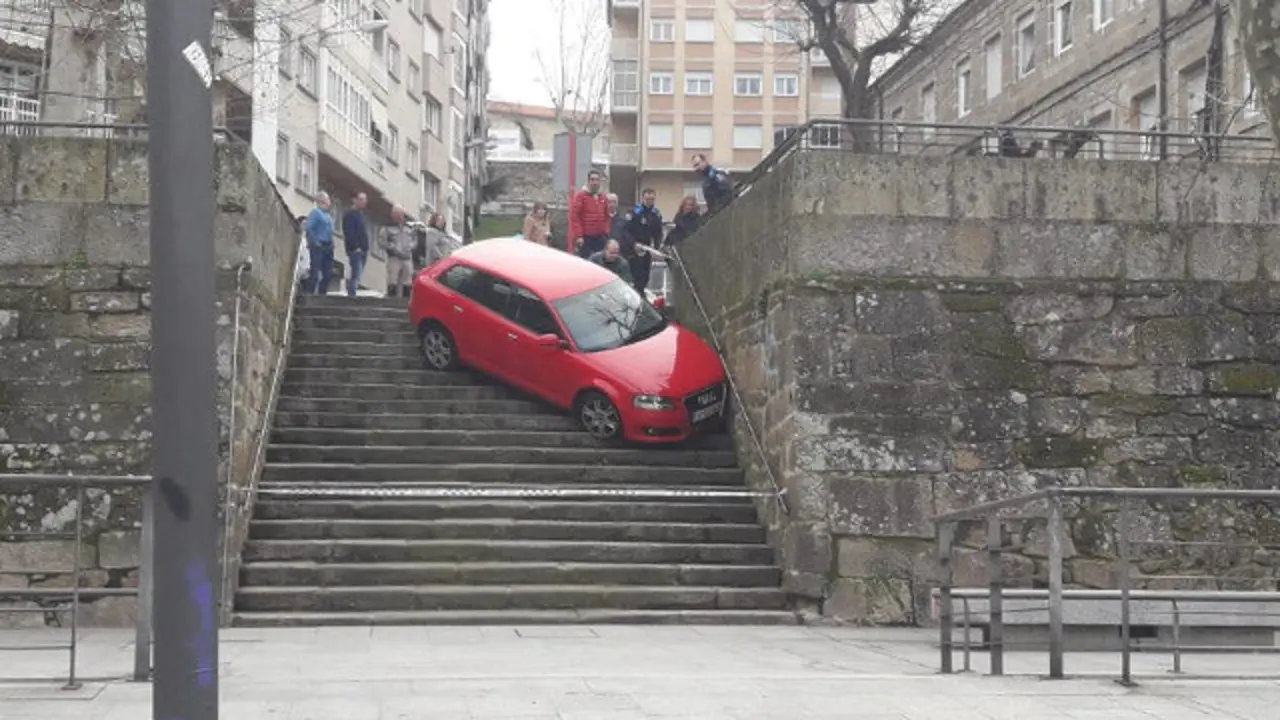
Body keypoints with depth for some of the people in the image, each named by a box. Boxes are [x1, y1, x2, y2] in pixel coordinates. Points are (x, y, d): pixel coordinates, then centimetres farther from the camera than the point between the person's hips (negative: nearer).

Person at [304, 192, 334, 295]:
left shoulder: (328, 215, 19)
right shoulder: (315, 212, -6)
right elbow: (309, 228, -15)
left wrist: (331, 244, 14)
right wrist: (315, 242, -16)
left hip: (328, 247, 9)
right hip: (318, 247, -9)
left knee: (328, 273, 7)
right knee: (316, 273, -9)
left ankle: (322, 292, 13)